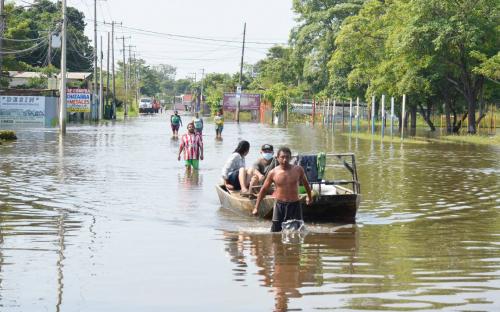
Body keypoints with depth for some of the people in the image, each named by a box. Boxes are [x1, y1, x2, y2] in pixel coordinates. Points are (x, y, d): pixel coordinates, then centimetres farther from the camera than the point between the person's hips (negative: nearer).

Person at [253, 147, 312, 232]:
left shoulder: (298, 170, -3)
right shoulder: (273, 173, -5)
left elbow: (305, 183, 17)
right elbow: (264, 189, 5)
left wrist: (309, 197, 30)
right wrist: (256, 207, 4)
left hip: (295, 205, 1)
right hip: (280, 205, 0)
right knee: (275, 232, -3)